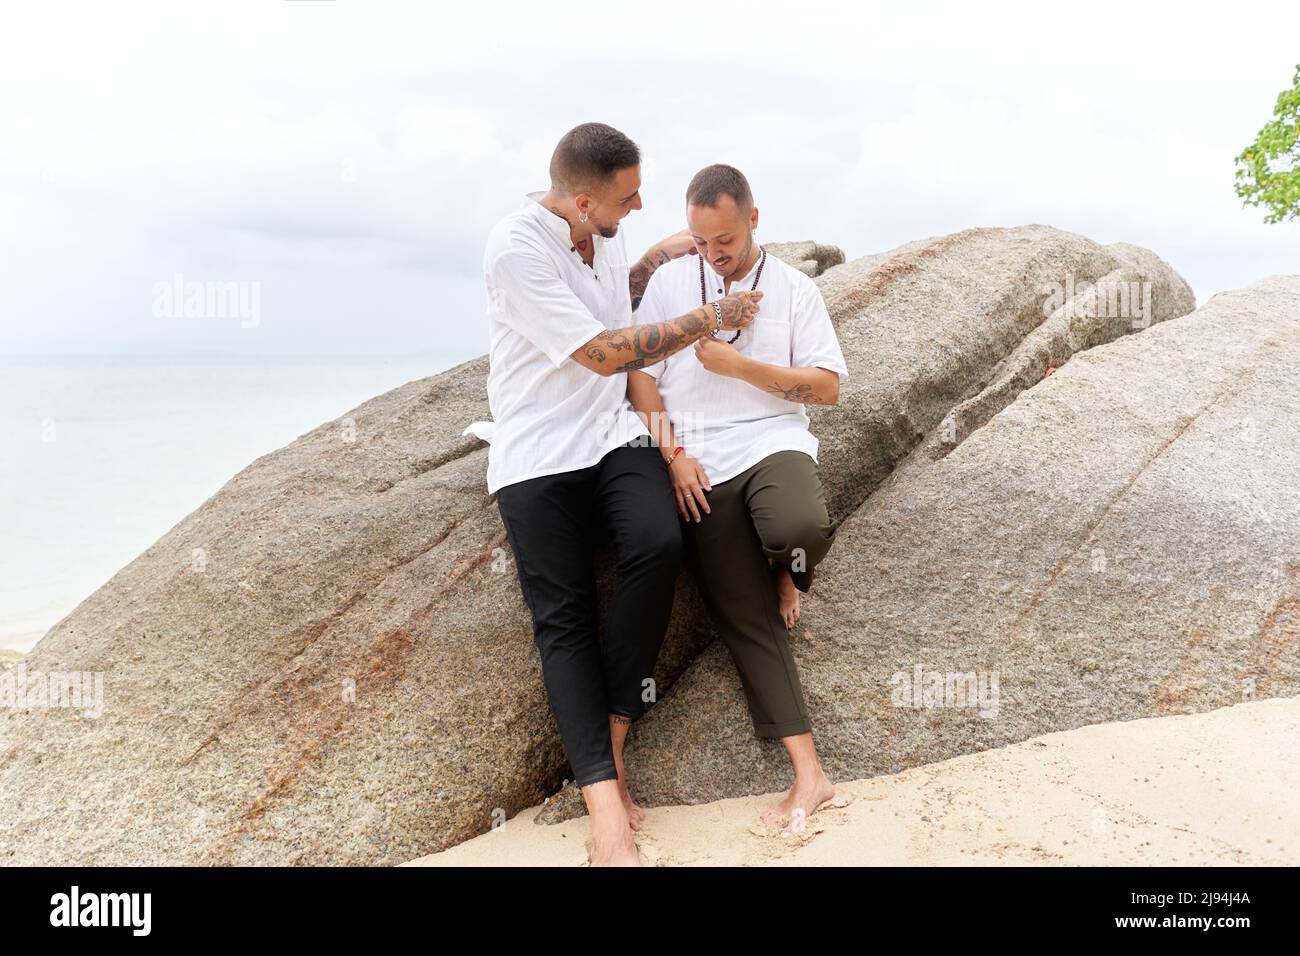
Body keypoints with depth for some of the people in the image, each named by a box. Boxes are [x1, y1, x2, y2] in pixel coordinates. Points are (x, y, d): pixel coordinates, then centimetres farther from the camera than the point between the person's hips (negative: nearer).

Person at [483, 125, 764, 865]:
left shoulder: (604, 232, 8)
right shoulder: (516, 250, -16)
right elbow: (605, 355, -17)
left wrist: (661, 255, 16)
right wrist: (709, 318, -9)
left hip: (613, 433, 5)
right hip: (538, 455, -5)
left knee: (659, 546, -24)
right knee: (564, 618, -12)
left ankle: (609, 741, -10)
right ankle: (607, 807, -11)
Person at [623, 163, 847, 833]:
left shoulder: (794, 289, 8)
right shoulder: (669, 281, 12)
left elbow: (827, 387, 3)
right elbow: (639, 374, 8)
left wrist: (738, 365, -8)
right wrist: (674, 453, -4)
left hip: (774, 444, -1)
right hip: (699, 471, 1)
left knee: (801, 529, -37)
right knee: (747, 620, -5)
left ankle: (786, 571, 2)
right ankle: (809, 773, 0)